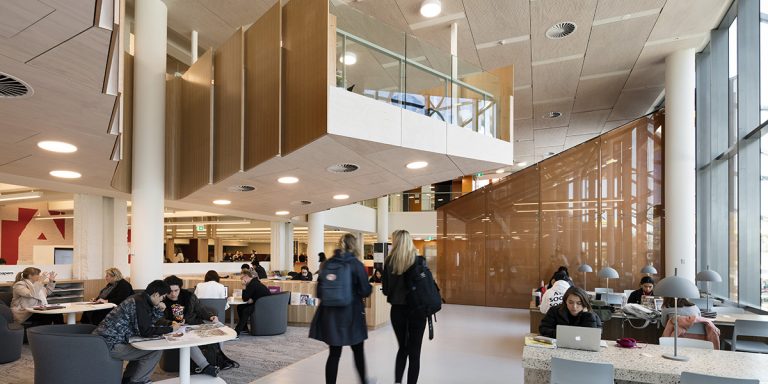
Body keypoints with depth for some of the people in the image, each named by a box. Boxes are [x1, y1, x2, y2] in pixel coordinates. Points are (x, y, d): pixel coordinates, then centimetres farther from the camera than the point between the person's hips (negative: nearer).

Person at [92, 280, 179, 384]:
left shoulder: (139, 298, 11)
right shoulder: (140, 303, -19)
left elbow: (149, 322, 22)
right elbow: (146, 331, -21)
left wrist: (159, 309, 6)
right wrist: (170, 329, -12)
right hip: (109, 344, -10)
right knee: (156, 350, -12)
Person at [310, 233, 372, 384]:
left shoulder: (327, 263, 0)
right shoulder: (356, 264, -11)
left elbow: (320, 289, 4)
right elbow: (365, 291, -11)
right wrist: (368, 286, 9)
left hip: (330, 314, 3)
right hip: (352, 314, -3)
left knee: (334, 353, 9)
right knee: (358, 351, 17)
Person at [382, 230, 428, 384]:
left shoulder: (389, 262, -5)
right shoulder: (420, 261, -8)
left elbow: (385, 290, -2)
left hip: (397, 310, 2)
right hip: (417, 310, -2)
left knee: (402, 348, 20)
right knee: (414, 352, 9)